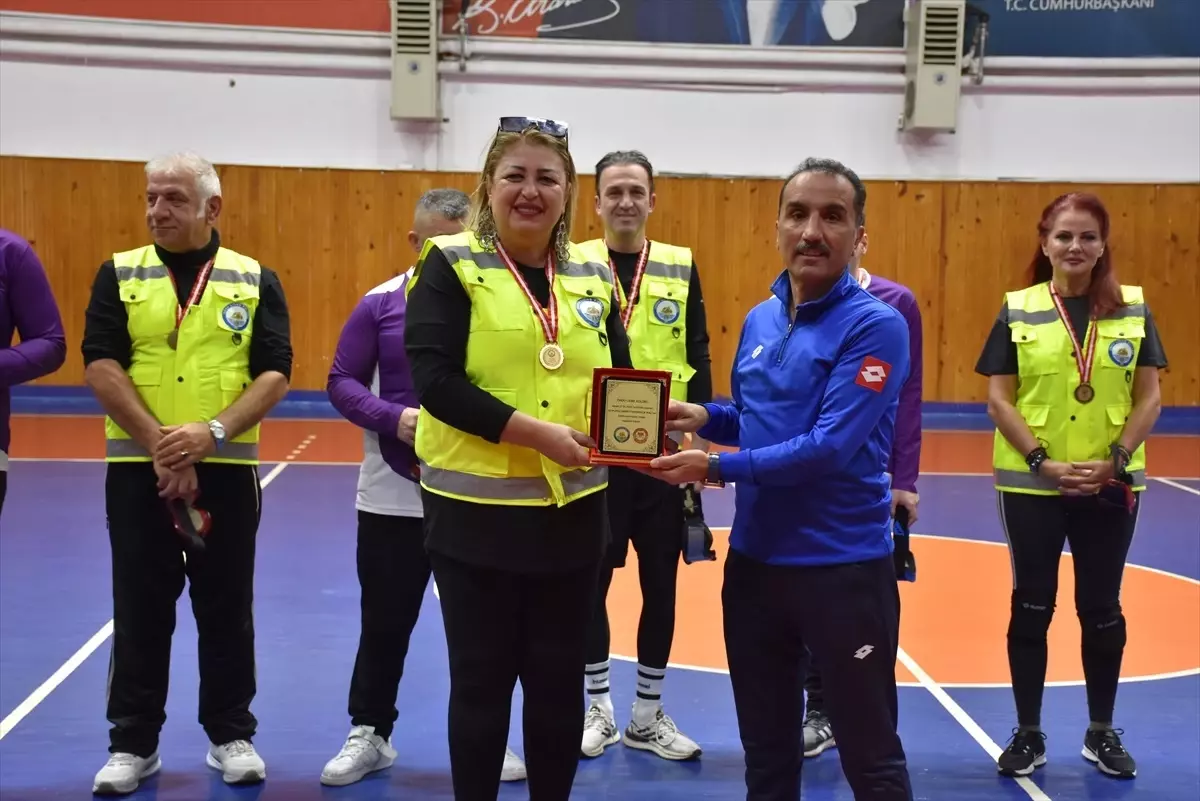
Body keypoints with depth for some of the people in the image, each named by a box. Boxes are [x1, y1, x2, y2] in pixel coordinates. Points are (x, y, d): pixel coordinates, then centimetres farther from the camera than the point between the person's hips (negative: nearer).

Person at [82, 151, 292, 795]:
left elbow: (274, 374, -4)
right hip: (138, 468, 0)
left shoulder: (255, 280, 3)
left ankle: (232, 736, 22)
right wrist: (159, 445, -15)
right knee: (140, 611, 8)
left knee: (227, 610, 9)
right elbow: (100, 367, -5)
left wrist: (212, 431, -18)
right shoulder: (118, 274, 4)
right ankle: (133, 743, 20)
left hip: (226, 468, 0)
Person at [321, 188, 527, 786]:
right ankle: (369, 734, 29)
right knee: (385, 620, 11)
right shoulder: (380, 303, -1)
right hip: (393, 496, 0)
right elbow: (342, 382, 1)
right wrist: (393, 418, -16)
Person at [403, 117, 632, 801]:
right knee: (482, 682, 8)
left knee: (559, 681, 14)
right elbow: (435, 380, -16)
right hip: (477, 511, -4)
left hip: (573, 510, 4)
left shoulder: (593, 275, 7)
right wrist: (537, 433, -22)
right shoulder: (451, 265, -5)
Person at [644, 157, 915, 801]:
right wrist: (705, 417, -1)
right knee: (765, 749, 20)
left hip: (844, 568, -6)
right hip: (754, 561, 7)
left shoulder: (876, 326, -15)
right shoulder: (758, 321, 7)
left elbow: (830, 446, -23)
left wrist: (715, 468, -19)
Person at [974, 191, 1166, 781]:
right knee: (1031, 607, 6)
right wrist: (1043, 462, -13)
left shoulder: (1133, 311, 1)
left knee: (1101, 608, 10)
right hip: (1031, 484, -1)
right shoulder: (1018, 310, -3)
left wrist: (1115, 461, -12)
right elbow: (999, 398, -5)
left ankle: (1101, 733, 26)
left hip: (1112, 486, 1)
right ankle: (1028, 733, 19)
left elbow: (1149, 397, 0)